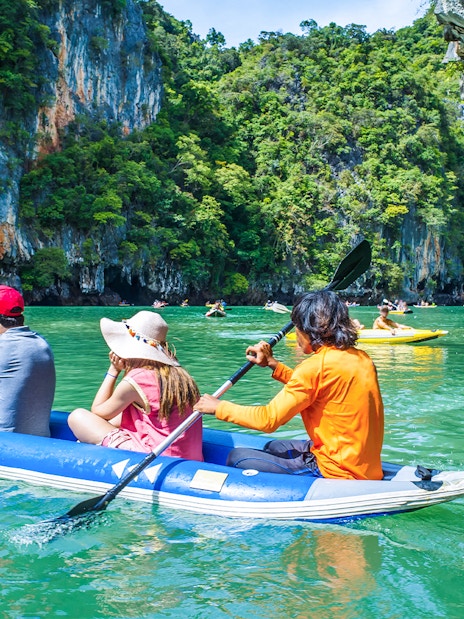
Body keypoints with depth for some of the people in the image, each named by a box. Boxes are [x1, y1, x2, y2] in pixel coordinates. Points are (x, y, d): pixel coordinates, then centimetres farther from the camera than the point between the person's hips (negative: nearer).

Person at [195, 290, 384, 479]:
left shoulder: (317, 366, -19)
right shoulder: (361, 358, 6)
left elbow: (268, 419, -16)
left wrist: (219, 407, -3)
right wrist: (272, 364, 19)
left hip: (334, 471, -9)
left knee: (237, 458, -3)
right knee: (273, 446, 27)